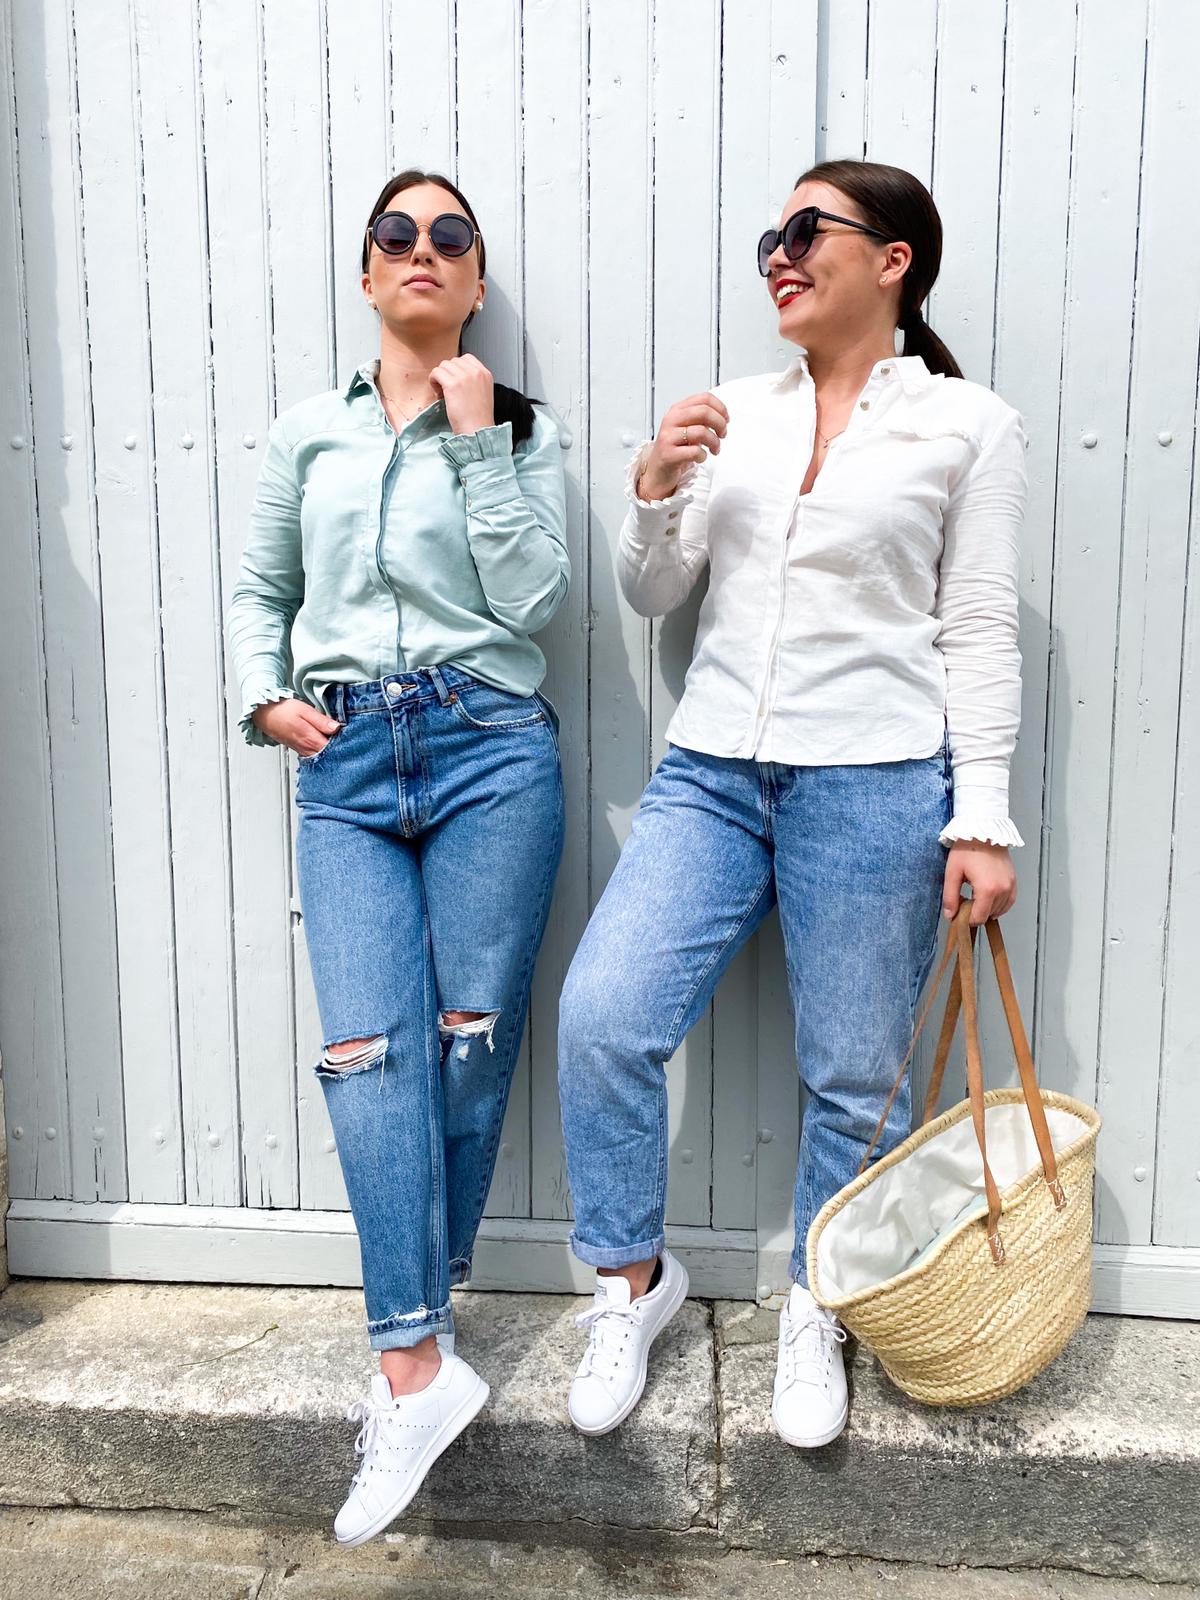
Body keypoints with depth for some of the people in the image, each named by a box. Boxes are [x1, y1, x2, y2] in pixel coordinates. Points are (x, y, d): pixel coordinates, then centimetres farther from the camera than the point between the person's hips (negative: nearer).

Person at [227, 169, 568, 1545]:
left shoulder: (518, 430, 12)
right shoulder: (306, 435, 17)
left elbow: (531, 597, -3)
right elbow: (258, 591, 20)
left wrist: (476, 439, -3)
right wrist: (266, 698, 2)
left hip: (490, 751, -1)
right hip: (344, 765, 2)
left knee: (472, 1041, 1)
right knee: (369, 1052, -10)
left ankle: (410, 1334, 19)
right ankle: (421, 1367, -5)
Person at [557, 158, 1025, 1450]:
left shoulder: (967, 425, 4)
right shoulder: (736, 413, 13)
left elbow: (979, 634, 1)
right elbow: (652, 597, 13)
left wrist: (982, 820, -5)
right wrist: (655, 491, -6)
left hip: (874, 782, -3)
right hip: (711, 772, 3)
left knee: (853, 1075, 7)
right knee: (601, 1016, -10)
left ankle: (816, 1314, 33)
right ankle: (635, 1282, 15)